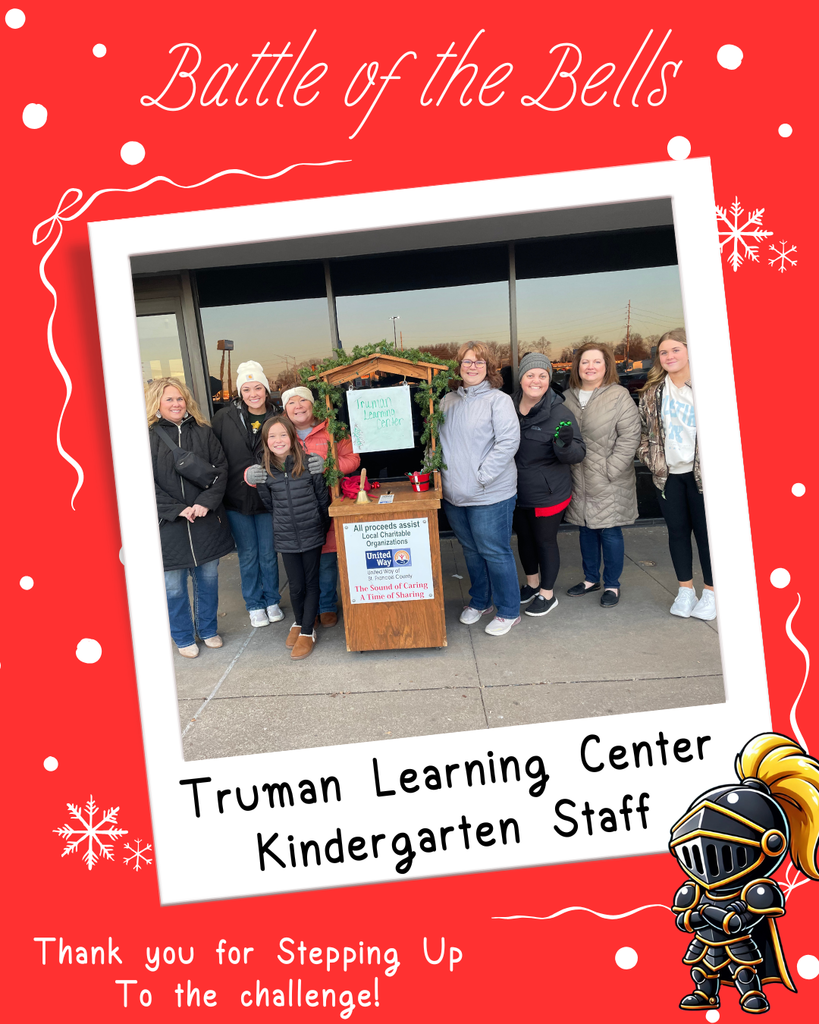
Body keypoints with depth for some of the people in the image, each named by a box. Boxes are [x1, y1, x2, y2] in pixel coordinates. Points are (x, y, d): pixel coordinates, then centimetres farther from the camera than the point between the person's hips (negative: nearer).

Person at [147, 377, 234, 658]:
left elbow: (221, 470, 3)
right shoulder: (147, 437, -4)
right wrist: (177, 510, -15)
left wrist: (206, 502, -12)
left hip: (207, 521, 3)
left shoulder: (203, 432, 6)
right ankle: (184, 637, 25)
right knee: (174, 587, 5)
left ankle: (208, 629, 34)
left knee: (208, 579, 14)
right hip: (168, 525, -3)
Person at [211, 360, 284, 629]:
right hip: (236, 499, 0)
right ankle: (254, 605, 26)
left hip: (268, 499, 0)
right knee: (248, 555, 9)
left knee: (268, 554, 10)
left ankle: (272, 601, 29)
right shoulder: (225, 418, -3)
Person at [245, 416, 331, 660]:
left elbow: (323, 497, 1)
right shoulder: (266, 470, -1)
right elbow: (270, 505, 12)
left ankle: (307, 631, 17)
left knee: (311, 583, 6)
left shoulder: (308, 463, -8)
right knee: (296, 585, 8)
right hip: (286, 537, 2)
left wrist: (324, 527, 4)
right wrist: (258, 483, 3)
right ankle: (298, 623, 33)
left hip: (311, 534, -2)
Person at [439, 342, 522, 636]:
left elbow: (509, 441, -16)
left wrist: (482, 476, -18)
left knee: (495, 552, 1)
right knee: (471, 551, 18)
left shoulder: (498, 400, -8)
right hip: (454, 495, 6)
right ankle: (479, 602, 36)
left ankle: (509, 612, 16)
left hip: (490, 496, -6)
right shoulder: (448, 401, 10)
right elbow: (437, 439, 19)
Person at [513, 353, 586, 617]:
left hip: (548, 494, -5)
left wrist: (565, 444, -36)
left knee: (545, 540, 8)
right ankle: (532, 583, 42)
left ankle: (547, 594, 26)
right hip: (516, 493, 5)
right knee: (524, 538, 20)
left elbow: (578, 454, -16)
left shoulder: (559, 413, -16)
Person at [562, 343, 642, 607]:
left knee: (610, 533, 3)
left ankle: (612, 585, 19)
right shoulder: (568, 397, 7)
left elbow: (629, 438, -12)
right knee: (586, 530, 16)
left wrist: (610, 470, -15)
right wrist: (569, 463, 6)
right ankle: (591, 578, 32)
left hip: (610, 482, -5)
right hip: (580, 480, 5)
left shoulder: (619, 397, -8)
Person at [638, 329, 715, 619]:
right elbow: (644, 428, 14)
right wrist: (649, 457, 2)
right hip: (668, 474, 4)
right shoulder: (653, 392, 6)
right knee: (677, 530, 11)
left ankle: (710, 592, 17)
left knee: (705, 530, 4)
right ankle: (685, 589, 25)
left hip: (702, 472, -4)